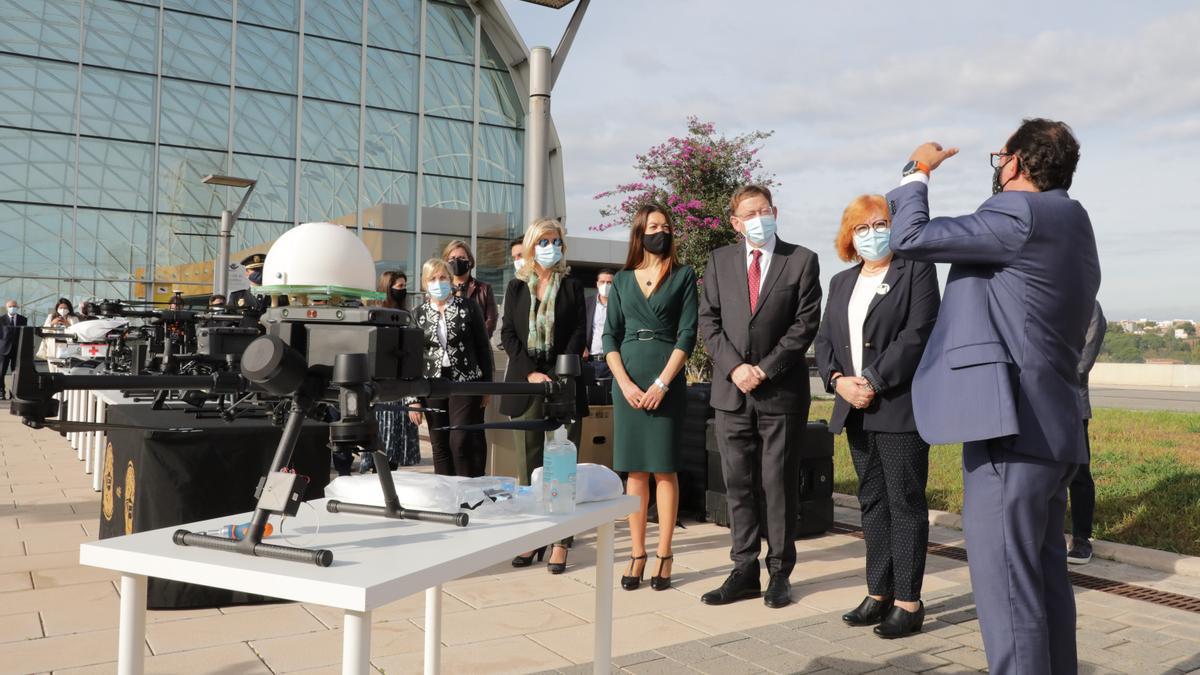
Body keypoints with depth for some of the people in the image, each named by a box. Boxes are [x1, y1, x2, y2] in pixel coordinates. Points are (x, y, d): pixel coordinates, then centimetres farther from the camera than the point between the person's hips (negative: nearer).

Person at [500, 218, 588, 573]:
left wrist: (557, 377, -11)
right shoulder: (516, 287, 13)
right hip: (526, 382, 2)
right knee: (528, 463, 4)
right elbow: (508, 334, 6)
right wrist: (531, 373, -7)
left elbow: (579, 335, 1)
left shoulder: (572, 287, 8)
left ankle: (560, 541, -1)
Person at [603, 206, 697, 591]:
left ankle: (664, 556, 6)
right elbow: (610, 337, 7)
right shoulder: (621, 281, 11)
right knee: (634, 469, 4)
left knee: (664, 468, 0)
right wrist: (625, 384, -7)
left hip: (667, 381, -2)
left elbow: (687, 334, -3)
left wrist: (662, 383, -12)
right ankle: (637, 554, 10)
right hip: (627, 382, 2)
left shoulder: (682, 276, 5)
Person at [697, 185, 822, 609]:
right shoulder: (720, 261, 10)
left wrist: (765, 369, -11)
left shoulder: (802, 260, 3)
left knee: (779, 483, 3)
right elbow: (709, 320, 6)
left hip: (781, 390, -3)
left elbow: (805, 323, -4)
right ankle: (744, 570, 15)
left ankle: (779, 573, 14)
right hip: (732, 390, 3)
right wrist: (734, 367, -8)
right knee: (738, 484, 6)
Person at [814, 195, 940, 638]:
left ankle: (907, 602, 5)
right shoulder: (840, 283, 18)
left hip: (899, 407, -6)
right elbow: (824, 341, 13)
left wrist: (872, 382, -16)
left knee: (905, 504, -1)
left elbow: (917, 335, -12)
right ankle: (878, 593, 20)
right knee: (872, 502, 11)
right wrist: (839, 381, -6)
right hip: (855, 411, 6)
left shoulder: (916, 272, -1)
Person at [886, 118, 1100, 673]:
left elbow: (908, 237, -12)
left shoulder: (1022, 214, -11)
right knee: (1044, 585, 16)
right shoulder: (1069, 226, 20)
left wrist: (917, 171, 5)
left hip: (1011, 430, -10)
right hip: (1048, 428, 10)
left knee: (1008, 593, -6)